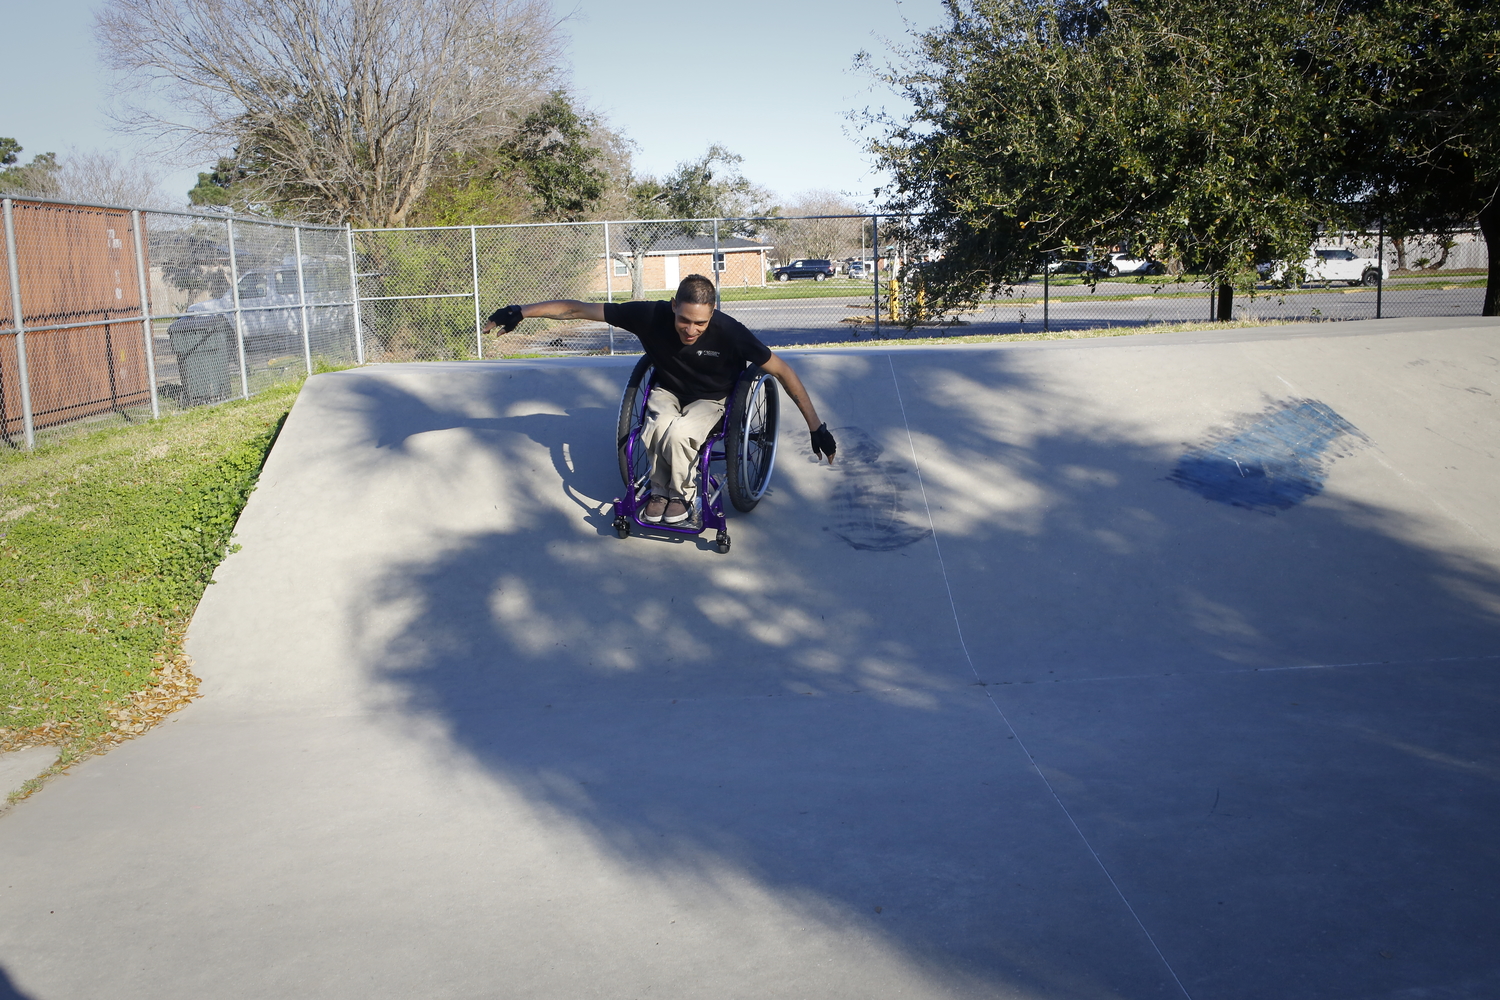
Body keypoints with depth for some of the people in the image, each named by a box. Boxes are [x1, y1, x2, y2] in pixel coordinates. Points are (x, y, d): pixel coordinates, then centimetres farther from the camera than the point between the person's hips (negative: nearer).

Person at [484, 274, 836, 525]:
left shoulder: (728, 331, -31)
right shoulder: (652, 316, -27)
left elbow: (782, 371, -22)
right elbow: (580, 309, -20)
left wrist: (816, 426, -21)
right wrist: (521, 312, -18)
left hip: (710, 401, -2)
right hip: (667, 391, 2)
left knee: (678, 432, -34)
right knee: (659, 425, -32)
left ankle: (681, 494, -4)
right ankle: (660, 489, -3)